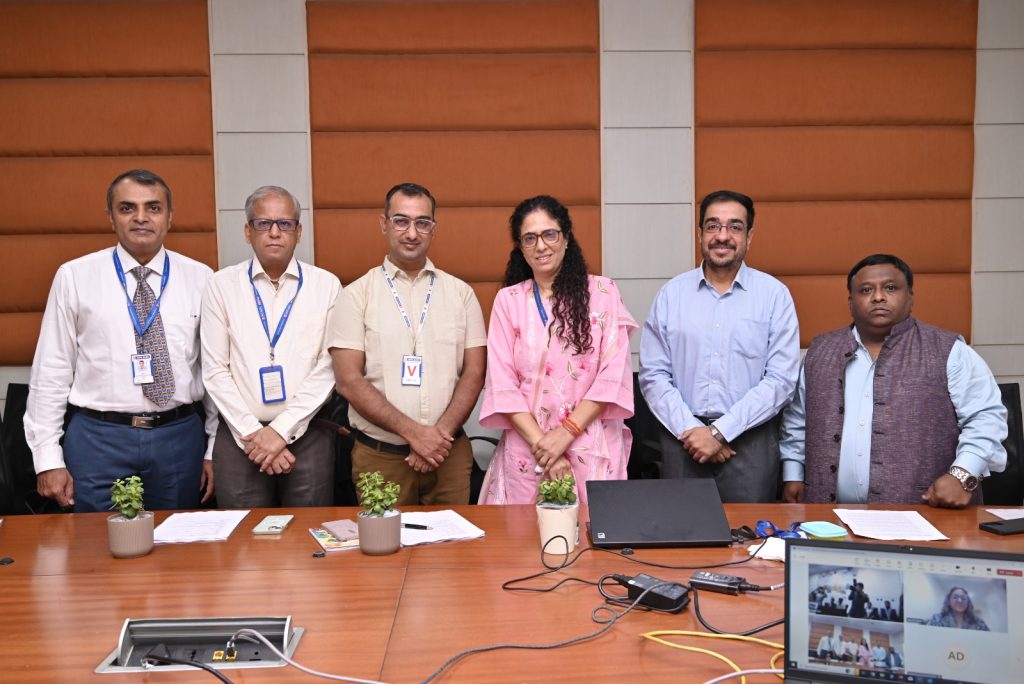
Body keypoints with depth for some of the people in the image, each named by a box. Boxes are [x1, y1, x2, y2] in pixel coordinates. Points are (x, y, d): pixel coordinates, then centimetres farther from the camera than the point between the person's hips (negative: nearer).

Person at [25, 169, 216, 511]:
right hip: (99, 438, -1)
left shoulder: (200, 278, 3)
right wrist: (48, 459, -2)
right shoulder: (74, 277, 0)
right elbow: (50, 370, 1)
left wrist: (214, 449, 4)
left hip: (181, 436, 1)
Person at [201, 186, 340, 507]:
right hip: (239, 436, 0)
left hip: (307, 434, 0)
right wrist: (252, 434, -7)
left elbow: (327, 368, -4)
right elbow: (215, 372, 0)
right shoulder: (222, 285, 3)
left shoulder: (326, 285, 2)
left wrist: (281, 429, -10)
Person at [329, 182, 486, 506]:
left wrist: (441, 432, -11)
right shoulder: (357, 295, 0)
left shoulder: (460, 293, 6)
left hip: (450, 454, 2)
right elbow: (349, 381, -7)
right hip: (378, 455, -1)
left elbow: (474, 373, 3)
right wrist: (413, 431, -14)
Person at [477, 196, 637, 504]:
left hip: (592, 448, -1)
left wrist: (567, 431, -12)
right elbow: (502, 384, 0)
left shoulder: (602, 292, 2)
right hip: (526, 449, 1)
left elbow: (614, 373, -4)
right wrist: (540, 442, -10)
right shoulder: (508, 300, 5)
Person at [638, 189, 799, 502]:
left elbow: (781, 379, -6)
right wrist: (690, 429, -11)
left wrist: (719, 431, -12)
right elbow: (652, 375, 1)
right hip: (682, 438, 1)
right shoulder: (671, 293, 5)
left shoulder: (774, 294, 0)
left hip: (750, 440, -1)